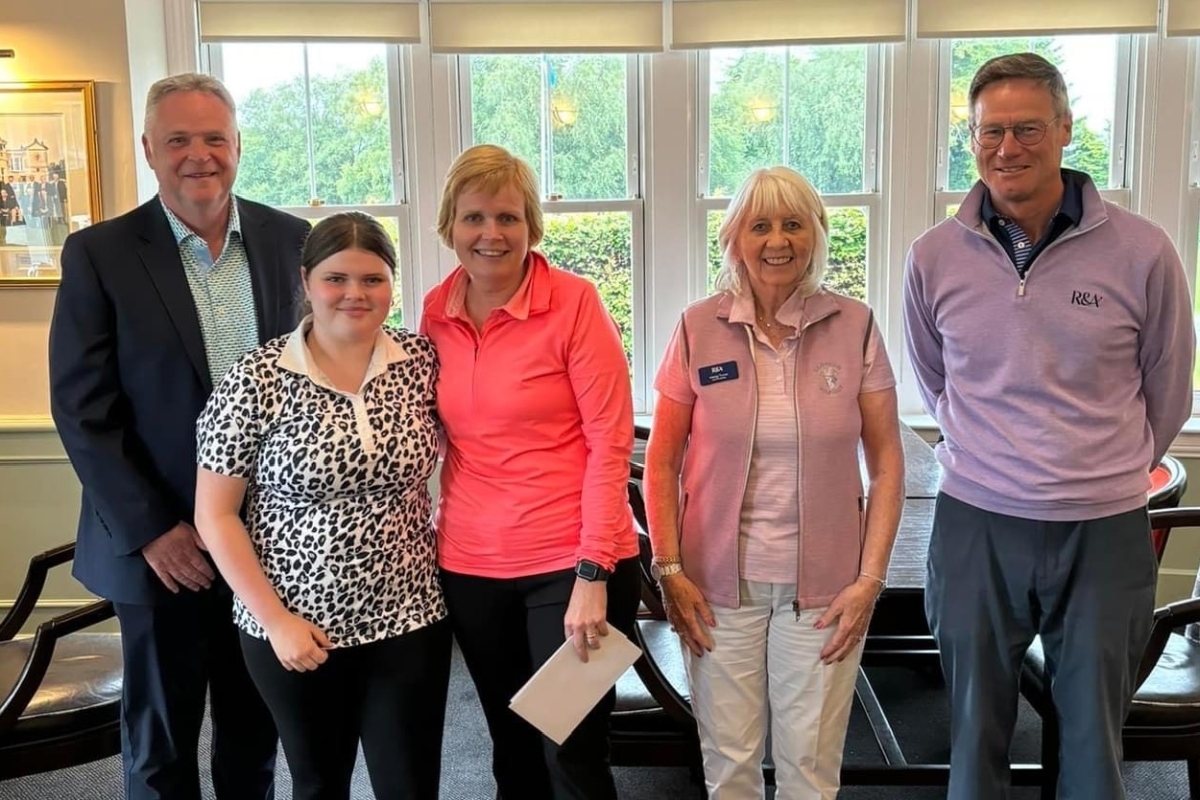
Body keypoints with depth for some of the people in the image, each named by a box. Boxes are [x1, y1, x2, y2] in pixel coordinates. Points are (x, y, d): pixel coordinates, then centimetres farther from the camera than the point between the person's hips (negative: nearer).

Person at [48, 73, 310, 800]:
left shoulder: (291, 241, 1)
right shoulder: (99, 254, -7)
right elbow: (82, 410, -8)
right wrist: (150, 531, -12)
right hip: (163, 545, -2)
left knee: (258, 729, 18)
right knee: (161, 742, 16)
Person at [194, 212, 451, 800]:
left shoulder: (422, 361, -3)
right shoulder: (257, 379, -11)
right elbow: (214, 515, -7)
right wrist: (276, 620, -11)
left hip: (410, 619, 2)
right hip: (296, 628, -1)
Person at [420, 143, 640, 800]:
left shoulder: (574, 303, -11)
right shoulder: (436, 311, 3)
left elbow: (609, 445, -12)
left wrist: (592, 574, -16)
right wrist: (440, 535, 5)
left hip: (571, 565, -4)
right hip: (470, 567, 5)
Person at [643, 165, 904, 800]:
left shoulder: (855, 326, -2)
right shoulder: (698, 328, -3)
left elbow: (887, 462, 0)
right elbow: (662, 462, 2)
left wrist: (871, 578, -5)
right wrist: (669, 569, -4)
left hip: (823, 582, 0)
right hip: (719, 580, 0)